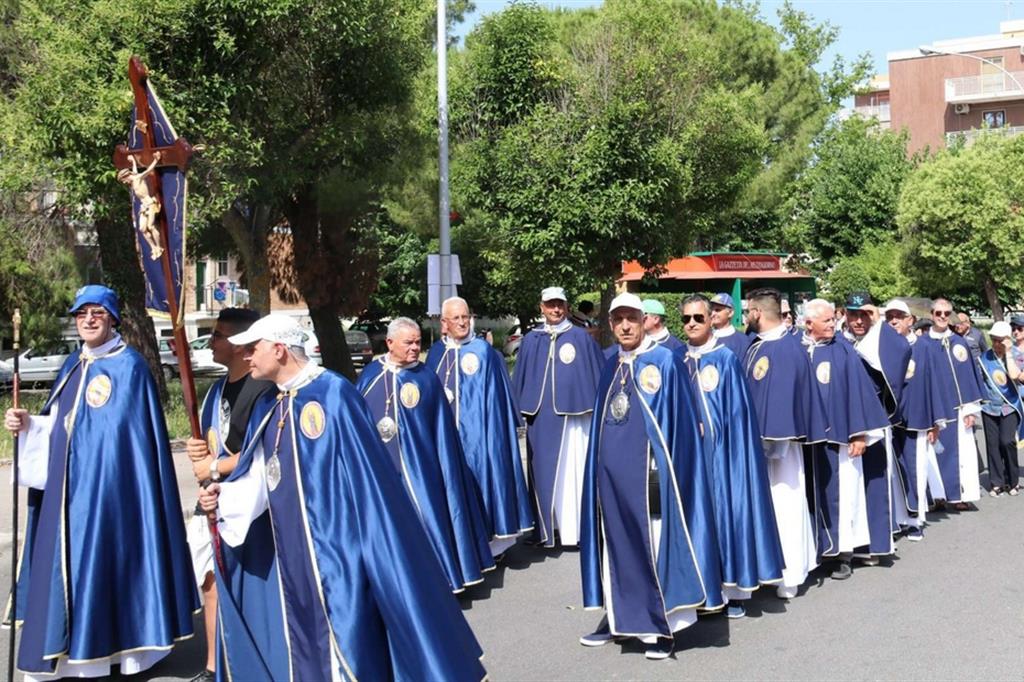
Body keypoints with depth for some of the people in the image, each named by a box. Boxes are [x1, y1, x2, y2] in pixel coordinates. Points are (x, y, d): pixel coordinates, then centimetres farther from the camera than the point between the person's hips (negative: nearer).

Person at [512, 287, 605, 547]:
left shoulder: (582, 338, 1)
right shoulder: (530, 341, 9)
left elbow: (598, 376, 4)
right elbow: (520, 380, 14)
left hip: (573, 415, -3)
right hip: (540, 418, 3)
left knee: (572, 471, 0)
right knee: (543, 472, 7)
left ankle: (576, 528, 7)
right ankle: (546, 528, 15)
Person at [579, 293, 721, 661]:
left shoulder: (666, 361, -4)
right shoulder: (611, 367, 12)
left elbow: (678, 420, -7)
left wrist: (665, 466, -14)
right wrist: (601, 462, 11)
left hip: (647, 468, -5)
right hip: (612, 469, 5)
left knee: (654, 545, 1)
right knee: (616, 544, 11)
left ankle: (662, 626, 10)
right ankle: (617, 614, 22)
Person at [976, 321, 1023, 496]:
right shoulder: (985, 357, 1)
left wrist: (1007, 353, -18)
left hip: (1009, 406, -2)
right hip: (990, 407, 3)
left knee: (1007, 441, -14)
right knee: (993, 444, 3)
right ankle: (997, 482, 14)